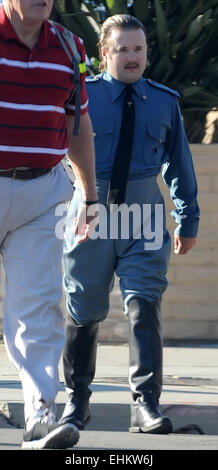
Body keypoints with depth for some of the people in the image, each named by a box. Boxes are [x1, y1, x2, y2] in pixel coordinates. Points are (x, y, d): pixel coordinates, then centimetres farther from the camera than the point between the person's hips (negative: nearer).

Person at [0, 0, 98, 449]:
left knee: (39, 304, -7)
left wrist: (90, 194, 22)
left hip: (42, 192, 3)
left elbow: (78, 126, 19)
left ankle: (40, 416, -12)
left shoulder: (67, 48, 8)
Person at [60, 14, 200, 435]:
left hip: (144, 215, 1)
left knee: (144, 305, -12)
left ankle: (145, 405, -15)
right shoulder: (82, 96, -3)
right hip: (92, 210, -1)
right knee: (83, 310, 9)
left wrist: (188, 219, 15)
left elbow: (179, 162, 14)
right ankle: (76, 399, 26)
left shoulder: (165, 101, 6)